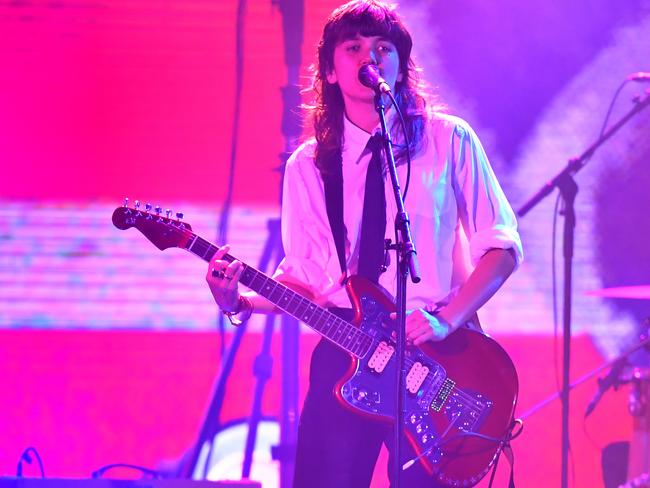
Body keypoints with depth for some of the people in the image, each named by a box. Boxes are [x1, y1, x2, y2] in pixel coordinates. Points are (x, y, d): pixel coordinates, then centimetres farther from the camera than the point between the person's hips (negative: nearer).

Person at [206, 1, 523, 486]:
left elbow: (501, 245, 1)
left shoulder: (448, 140, 3)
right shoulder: (308, 165, 10)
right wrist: (242, 301, -7)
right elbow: (304, 275, 12)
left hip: (439, 356, -1)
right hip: (344, 351, 2)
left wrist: (448, 320, -13)